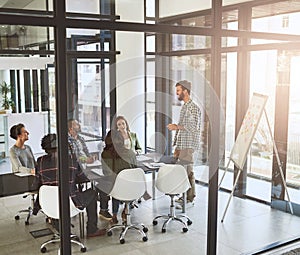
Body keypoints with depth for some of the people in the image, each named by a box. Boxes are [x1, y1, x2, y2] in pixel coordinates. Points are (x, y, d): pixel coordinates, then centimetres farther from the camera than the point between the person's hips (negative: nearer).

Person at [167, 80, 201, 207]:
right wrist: (176, 147, 19)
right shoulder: (184, 107, 18)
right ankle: (185, 195, 19)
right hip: (181, 145, 9)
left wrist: (176, 126, -17)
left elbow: (194, 127, -19)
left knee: (188, 171, -6)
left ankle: (190, 197, 2)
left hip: (189, 145, -9)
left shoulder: (193, 107, -11)